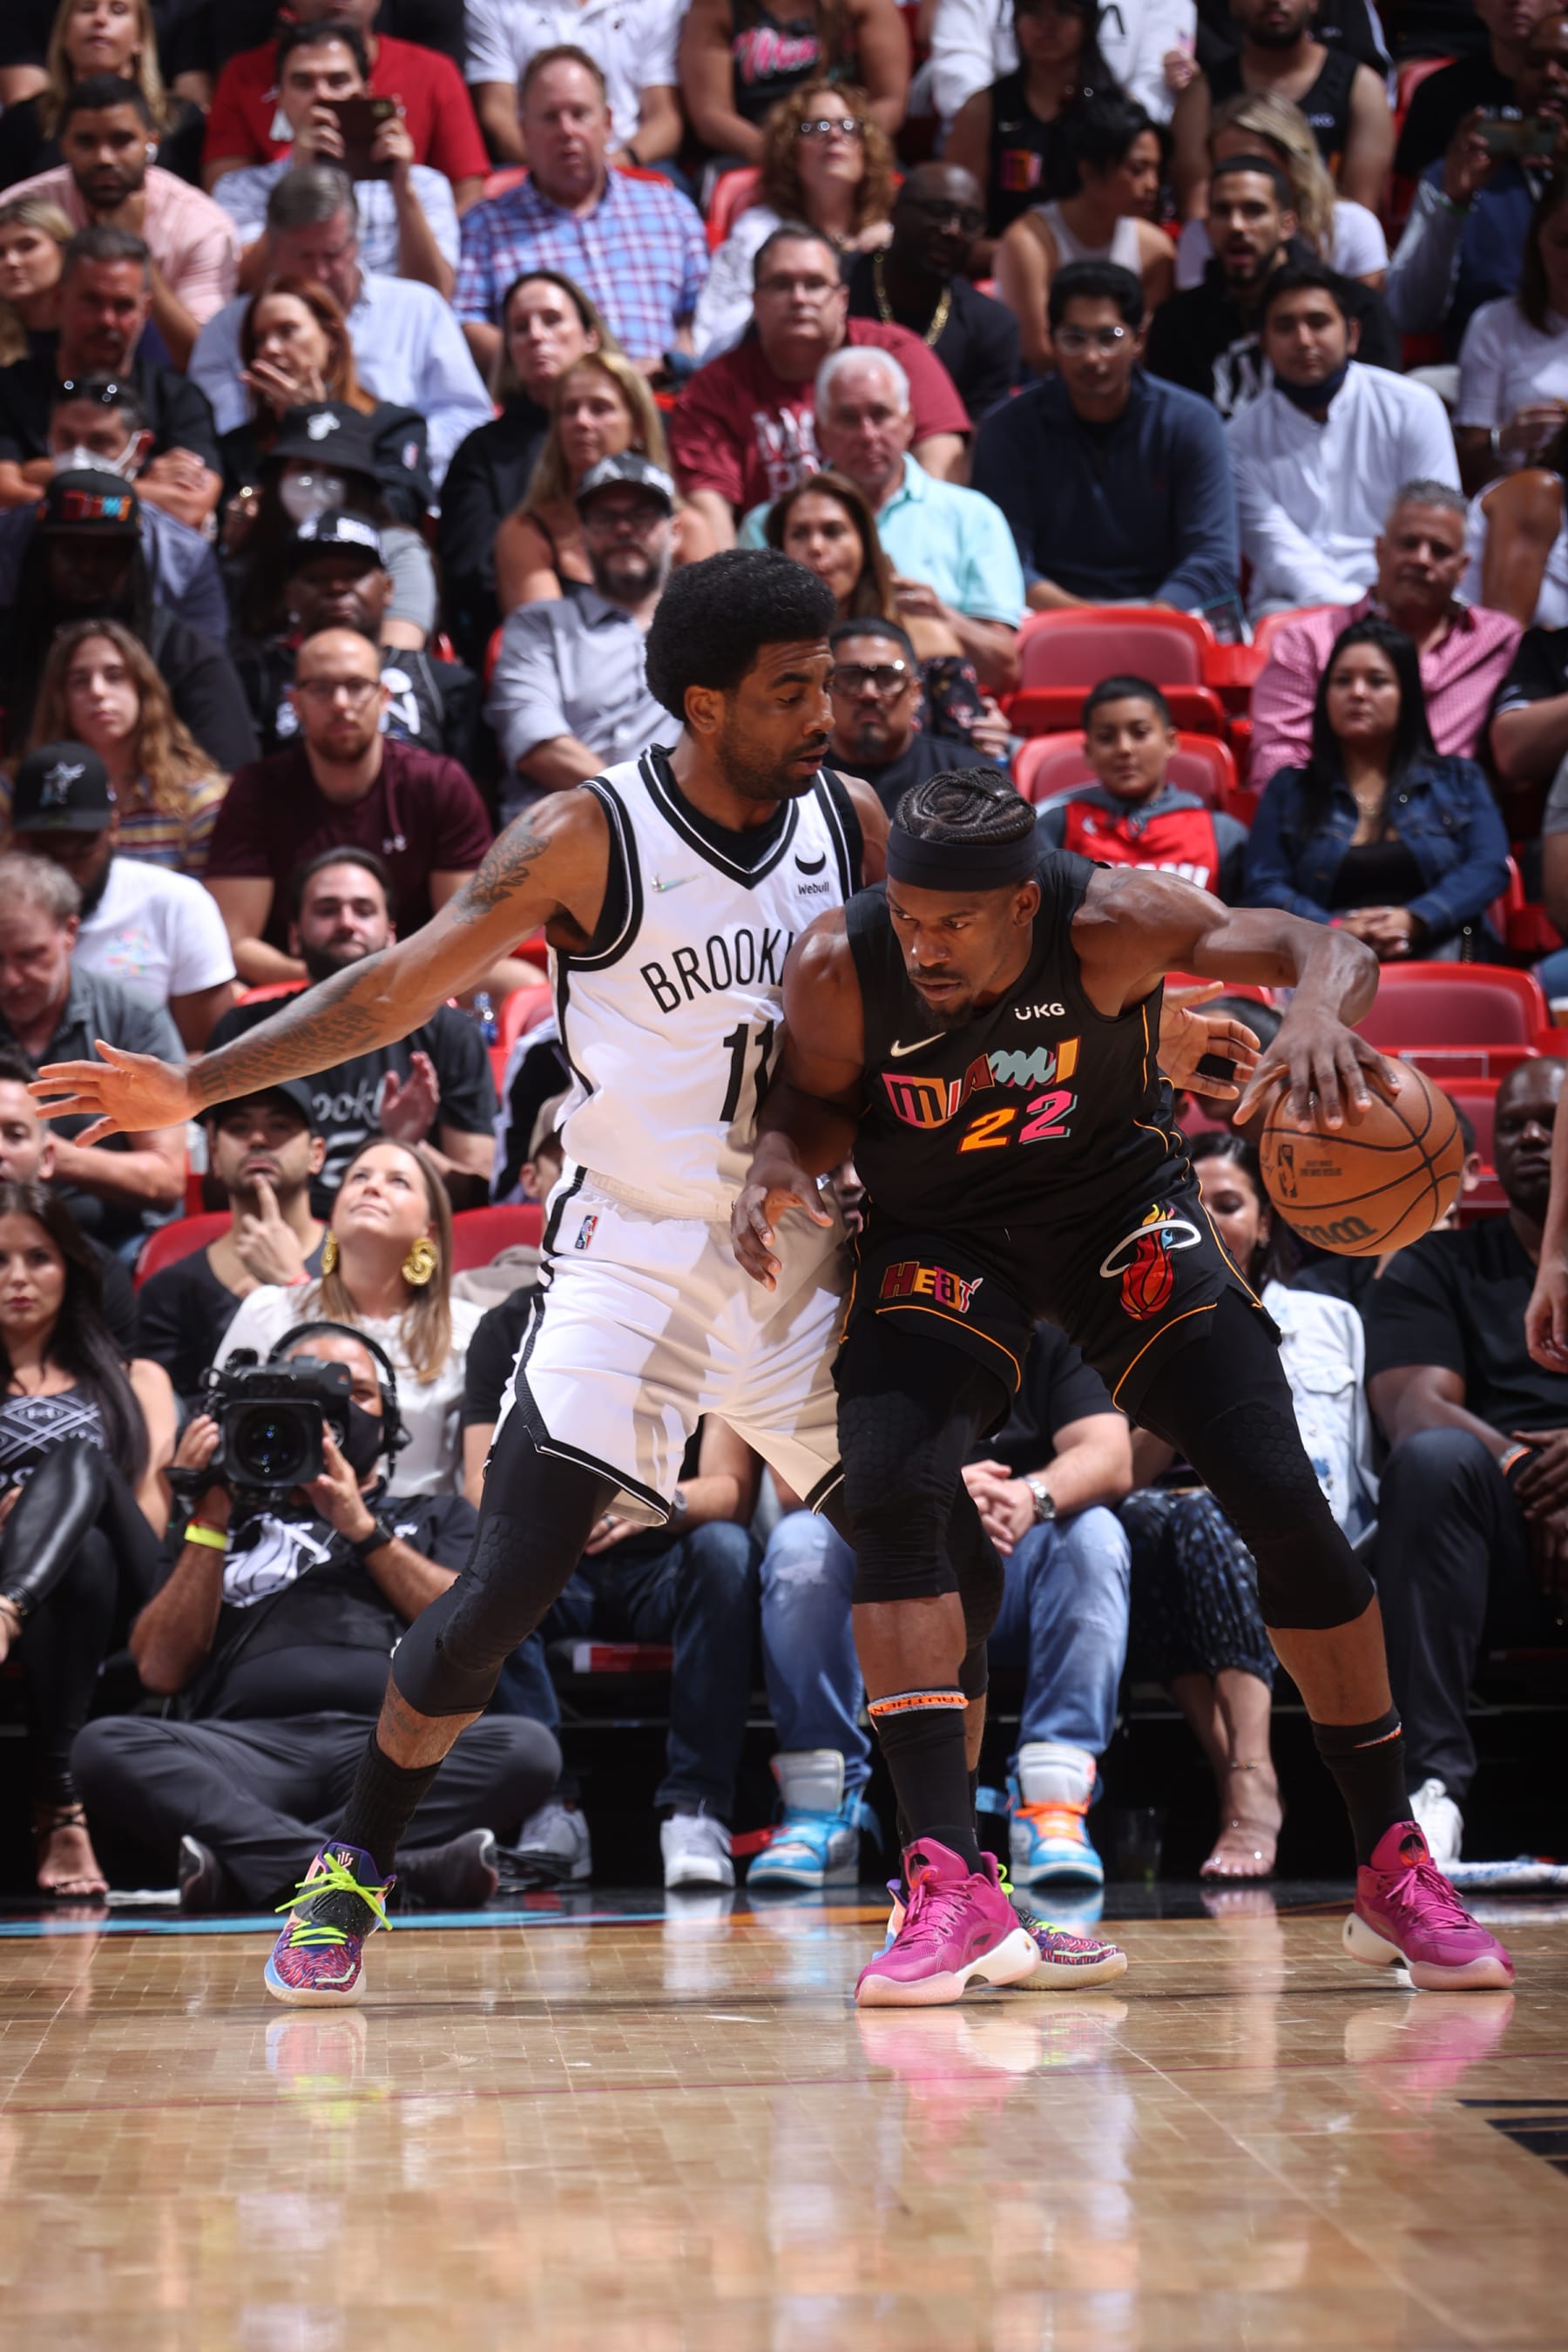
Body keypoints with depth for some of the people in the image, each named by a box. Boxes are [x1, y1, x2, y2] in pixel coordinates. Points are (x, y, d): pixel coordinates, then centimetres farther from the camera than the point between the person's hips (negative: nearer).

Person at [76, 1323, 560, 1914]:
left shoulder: (435, 1515, 30)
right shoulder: (231, 1519, 29)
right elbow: (161, 1670, 15)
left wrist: (361, 1527, 4)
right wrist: (209, 1524, 10)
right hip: (249, 1747, 0)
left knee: (526, 1747, -33)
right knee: (105, 1747, -31)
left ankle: (253, 1862, -39)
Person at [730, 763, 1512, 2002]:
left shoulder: (1108, 920, -27)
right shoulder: (839, 968, -23)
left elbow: (1325, 949, -29)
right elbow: (818, 1099, -4)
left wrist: (1318, 1012, -53)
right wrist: (779, 1163, -27)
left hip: (1119, 1208, 0)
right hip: (942, 1236, 1)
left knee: (1283, 1503, -8)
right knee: (890, 1490, -25)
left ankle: (1396, 1873, 8)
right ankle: (952, 1886, -24)